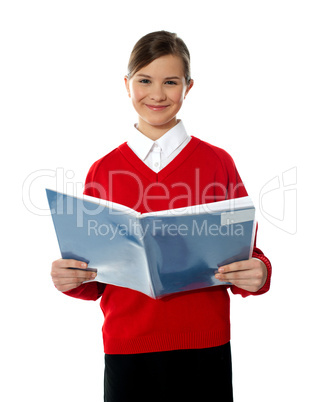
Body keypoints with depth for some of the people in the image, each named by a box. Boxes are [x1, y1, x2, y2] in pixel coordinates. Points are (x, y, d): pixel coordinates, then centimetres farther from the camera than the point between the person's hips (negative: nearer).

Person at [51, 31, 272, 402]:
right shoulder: (102, 172, 4)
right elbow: (93, 283, 10)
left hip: (204, 346, 0)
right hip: (126, 349, 1)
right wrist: (70, 279, -11)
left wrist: (257, 274, -17)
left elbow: (248, 255, 4)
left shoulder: (217, 163, 1)